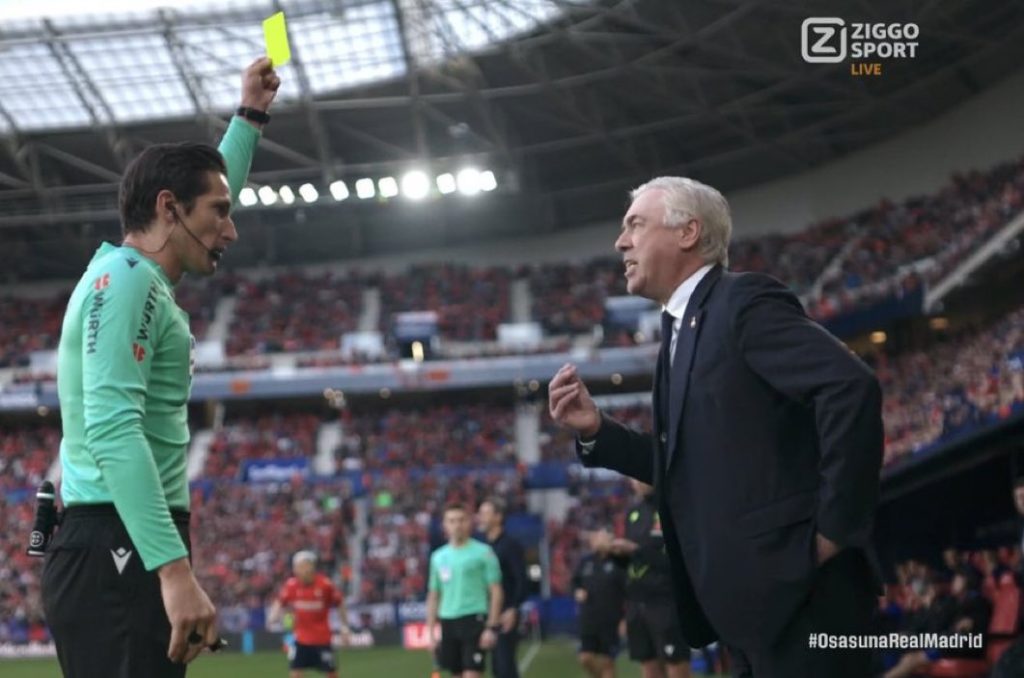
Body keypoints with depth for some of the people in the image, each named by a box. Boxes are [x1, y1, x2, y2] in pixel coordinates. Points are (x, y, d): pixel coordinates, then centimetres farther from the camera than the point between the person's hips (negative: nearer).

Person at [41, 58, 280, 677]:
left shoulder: (133, 276, 19)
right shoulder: (125, 279, -11)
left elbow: (208, 191, 41)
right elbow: (113, 429, -24)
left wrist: (251, 116, 42)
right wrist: (175, 568, -31)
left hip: (126, 552, 11)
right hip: (120, 553, -11)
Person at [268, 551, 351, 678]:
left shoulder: (325, 584, -14)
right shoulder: (292, 585, -8)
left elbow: (340, 604, -1)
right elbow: (280, 602, 7)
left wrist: (344, 628, 0)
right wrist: (274, 615, -13)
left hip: (322, 638, -2)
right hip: (301, 639, 2)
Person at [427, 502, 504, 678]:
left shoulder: (483, 552, -2)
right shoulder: (438, 557, 12)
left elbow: (496, 591, -4)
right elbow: (433, 597, 17)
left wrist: (491, 627, -12)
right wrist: (431, 632, 12)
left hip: (474, 621, -5)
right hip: (448, 622, 5)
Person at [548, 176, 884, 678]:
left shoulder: (745, 301, -10)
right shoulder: (684, 329, 19)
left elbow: (851, 387, -22)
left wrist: (833, 531, -19)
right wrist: (594, 429, 7)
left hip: (797, 589, -10)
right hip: (753, 598, 10)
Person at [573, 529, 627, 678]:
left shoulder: (618, 562, -10)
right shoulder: (586, 561, 6)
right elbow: (575, 580, 22)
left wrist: (625, 618, -15)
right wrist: (577, 591, 1)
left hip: (610, 621, -5)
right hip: (588, 620, 5)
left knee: (606, 662, 1)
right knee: (586, 659, 2)